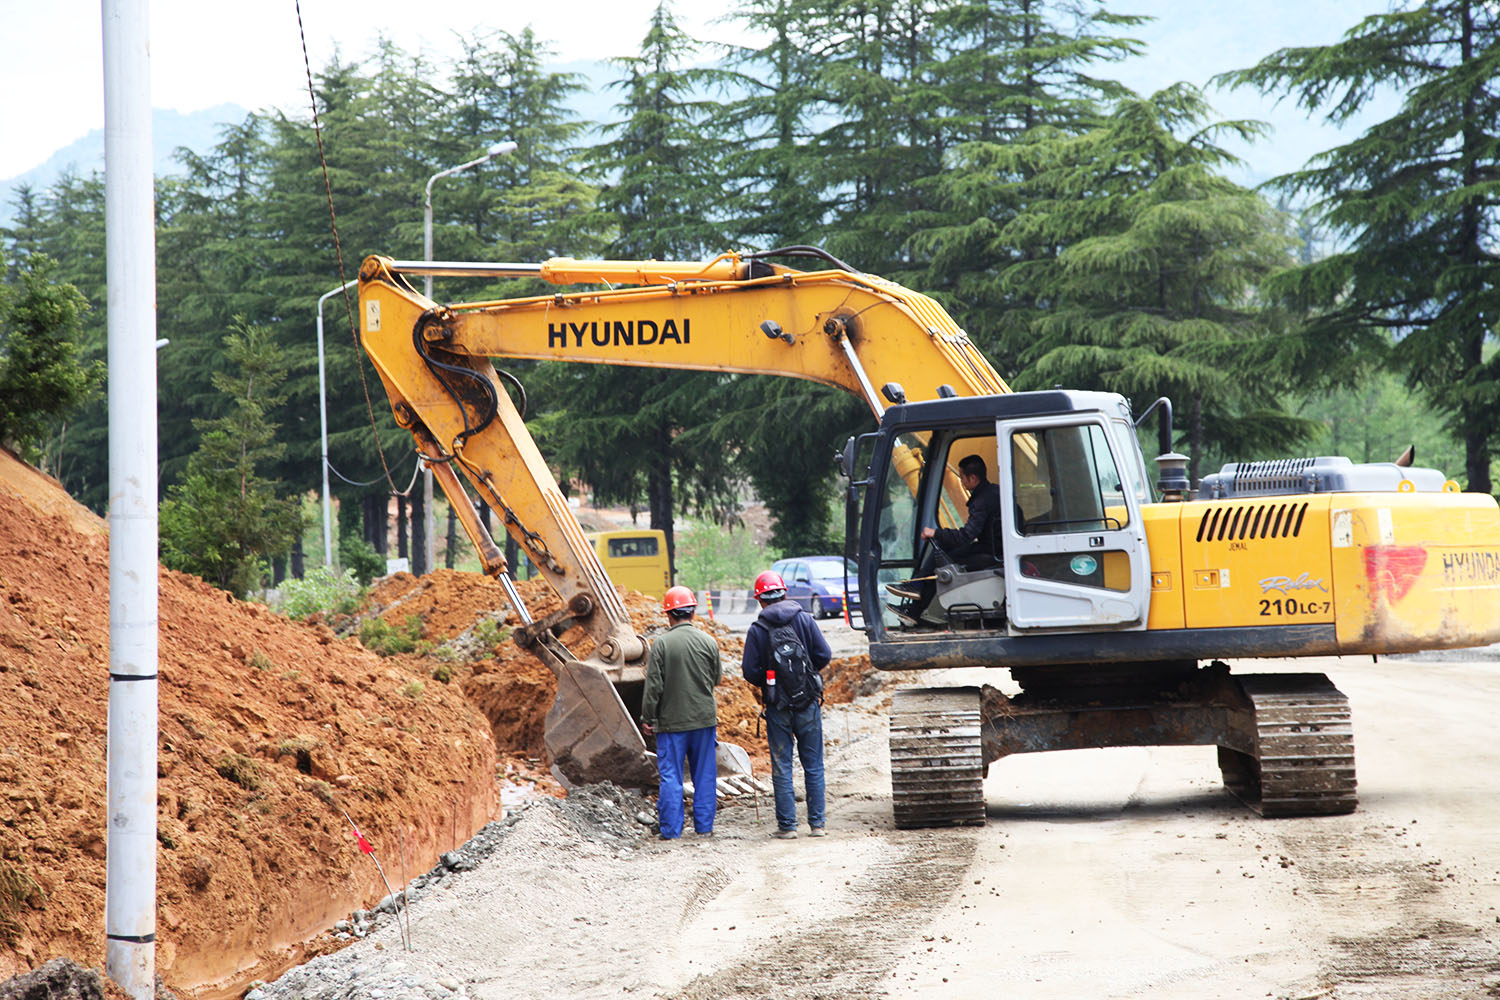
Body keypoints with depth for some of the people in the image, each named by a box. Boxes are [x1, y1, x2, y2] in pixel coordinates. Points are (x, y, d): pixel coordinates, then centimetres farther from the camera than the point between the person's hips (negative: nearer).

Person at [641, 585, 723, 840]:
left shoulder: (662, 644, -11)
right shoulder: (708, 642, -2)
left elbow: (653, 685, -11)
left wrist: (647, 718, -1)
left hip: (671, 721, -3)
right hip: (704, 718, 3)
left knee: (670, 776, 3)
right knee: (705, 775, 11)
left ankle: (671, 830, 2)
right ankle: (704, 826, 15)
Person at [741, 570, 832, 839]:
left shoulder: (757, 630, -5)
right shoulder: (805, 619, -1)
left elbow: (750, 671, -8)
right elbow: (824, 655, -5)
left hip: (777, 706, -1)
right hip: (808, 703, 1)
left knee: (782, 767, 4)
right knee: (813, 765, 8)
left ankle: (787, 824, 3)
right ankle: (817, 822, 7)